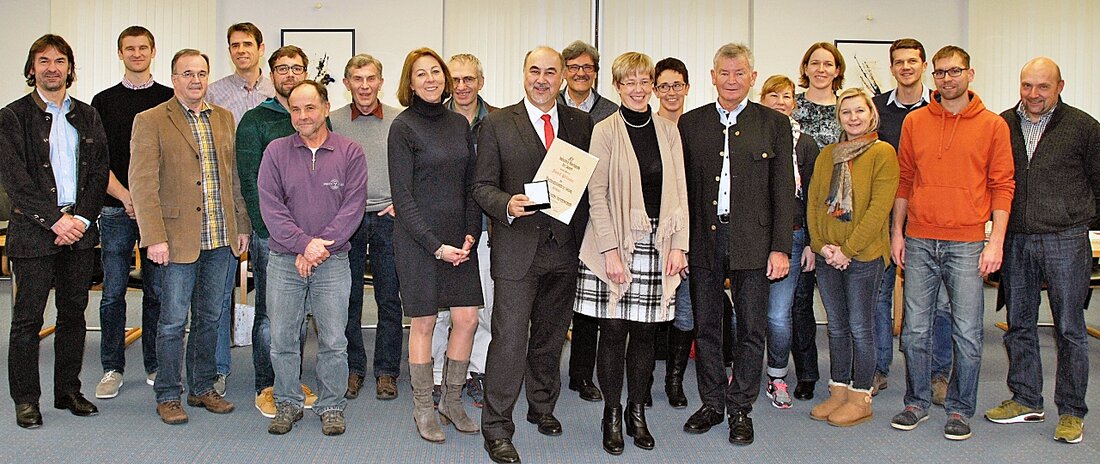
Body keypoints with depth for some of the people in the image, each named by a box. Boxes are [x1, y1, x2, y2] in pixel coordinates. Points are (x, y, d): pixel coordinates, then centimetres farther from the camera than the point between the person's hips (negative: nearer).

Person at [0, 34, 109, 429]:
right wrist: (55, 220, -15)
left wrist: (80, 218, -6)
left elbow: (99, 173, 7)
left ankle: (69, 391, 21)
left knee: (74, 313, 10)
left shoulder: (87, 117, 11)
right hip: (33, 232, -4)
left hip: (79, 231, 4)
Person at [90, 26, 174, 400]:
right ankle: (113, 368, 14)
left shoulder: (170, 99, 8)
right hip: (117, 211, 0)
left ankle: (156, 367, 16)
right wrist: (126, 198, -11)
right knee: (113, 293, 3)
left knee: (157, 292, 5)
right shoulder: (104, 101, 8)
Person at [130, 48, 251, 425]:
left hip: (221, 239, 5)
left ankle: (203, 389, 26)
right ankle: (167, 396, 16)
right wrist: (154, 238, -15)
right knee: (173, 321, 3)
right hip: (179, 238, -5)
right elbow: (142, 185, -9)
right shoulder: (151, 121, -4)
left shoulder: (224, 118, 12)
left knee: (209, 318, 13)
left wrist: (242, 225, 10)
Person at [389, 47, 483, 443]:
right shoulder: (403, 127, -6)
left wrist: (471, 233, -2)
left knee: (467, 318, 4)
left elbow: (471, 185, 12)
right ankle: (423, 409, 18)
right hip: (418, 240, -5)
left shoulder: (460, 124, 10)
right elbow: (403, 196, -10)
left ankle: (452, 402, 21)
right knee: (423, 323, 3)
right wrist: (436, 245, -15)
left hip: (459, 238, 5)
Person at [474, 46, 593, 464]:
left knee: (551, 336, 16)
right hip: (517, 246, -3)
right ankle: (497, 428, 5)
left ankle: (543, 407, 36)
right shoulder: (497, 124, 1)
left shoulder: (581, 123, 8)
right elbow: (483, 186, -1)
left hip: (565, 247, 3)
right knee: (509, 338, -5)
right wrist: (507, 206, -21)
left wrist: (587, 237, -7)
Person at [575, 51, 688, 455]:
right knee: (614, 330, 1)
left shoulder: (668, 131, 10)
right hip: (615, 241, -3)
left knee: (645, 331, 7)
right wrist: (611, 251, -12)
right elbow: (597, 194, -5)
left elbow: (679, 192, 10)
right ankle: (612, 415, 15)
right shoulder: (605, 131, 0)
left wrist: (678, 245, 1)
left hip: (657, 244, 3)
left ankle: (637, 412, 21)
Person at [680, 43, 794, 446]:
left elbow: (783, 191, 1)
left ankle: (741, 409, 20)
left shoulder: (774, 124, 4)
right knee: (705, 326, 10)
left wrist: (780, 248, -6)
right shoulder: (690, 123, 8)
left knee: (751, 329, 6)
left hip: (753, 242, -1)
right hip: (704, 241, 2)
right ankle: (712, 403, 25)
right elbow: (682, 186, 7)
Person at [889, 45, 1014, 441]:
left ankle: (959, 409, 17)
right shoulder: (914, 122, 8)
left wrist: (996, 241, -6)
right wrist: (897, 232, 8)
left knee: (967, 333, 2)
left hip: (967, 243, -2)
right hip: (919, 242, 2)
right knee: (915, 329, 6)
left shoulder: (992, 125, 2)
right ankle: (917, 403, 20)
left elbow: (1002, 186, 1)